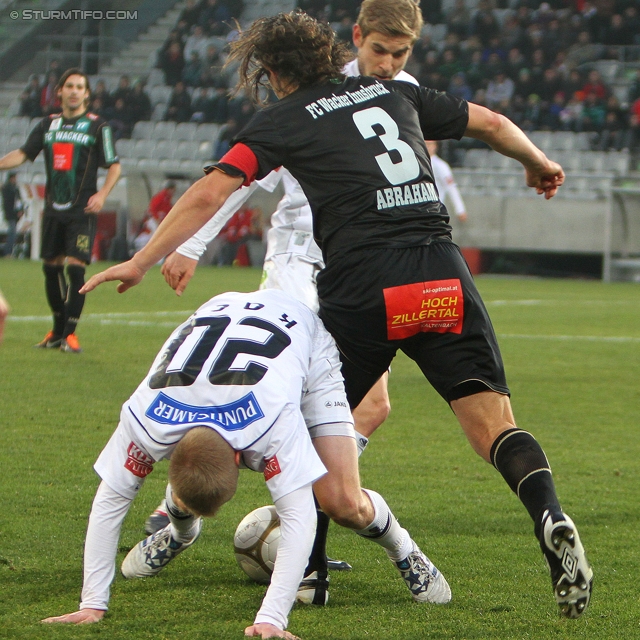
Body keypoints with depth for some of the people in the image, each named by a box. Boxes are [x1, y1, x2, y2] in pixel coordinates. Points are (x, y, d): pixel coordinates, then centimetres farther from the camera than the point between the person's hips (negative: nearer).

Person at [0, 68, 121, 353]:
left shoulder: (97, 126, 0)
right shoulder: (48, 124, 12)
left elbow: (114, 166, 1)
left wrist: (102, 194, -13)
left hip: (82, 211, -5)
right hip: (53, 209, 5)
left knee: (75, 268, -14)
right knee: (51, 267, 8)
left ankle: (70, 333, -8)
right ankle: (58, 329, 23)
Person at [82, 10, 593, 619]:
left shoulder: (283, 119, 9)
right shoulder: (395, 93, 22)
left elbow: (211, 192, 0)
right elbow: (491, 122, 32)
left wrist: (141, 262, 5)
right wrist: (539, 163, 51)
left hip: (362, 284, -3)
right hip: (443, 271, 3)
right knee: (492, 420, -2)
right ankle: (550, 520, -28)